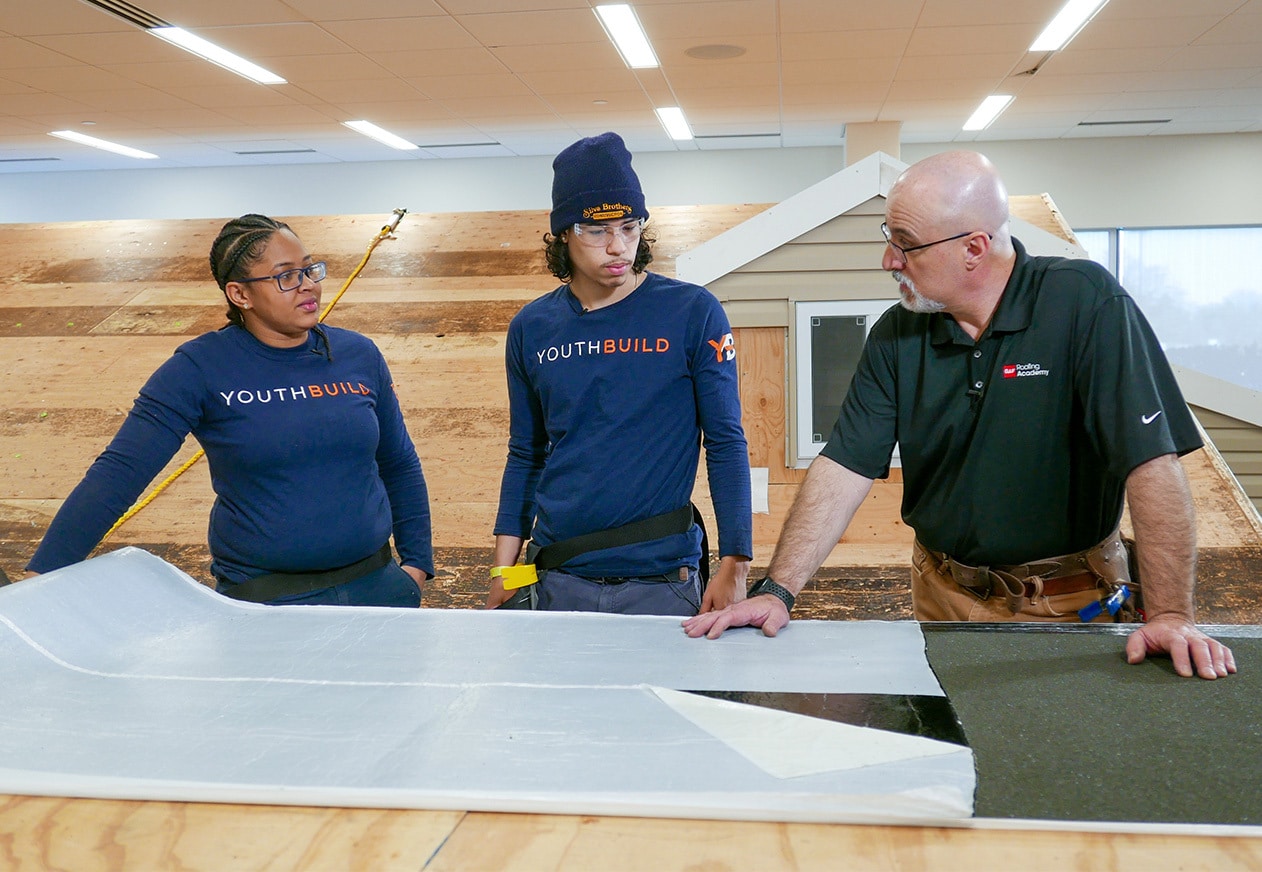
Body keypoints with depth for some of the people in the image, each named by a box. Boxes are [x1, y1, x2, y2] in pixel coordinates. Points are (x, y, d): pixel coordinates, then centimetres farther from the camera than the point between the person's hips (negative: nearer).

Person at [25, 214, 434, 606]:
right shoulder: (201, 368, -9)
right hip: (262, 600, -3)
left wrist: (417, 565, 8)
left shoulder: (359, 355, 3)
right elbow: (117, 472, -14)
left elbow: (400, 465, 12)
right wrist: (41, 576, -20)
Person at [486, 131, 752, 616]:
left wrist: (734, 565, -10)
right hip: (557, 579, 3)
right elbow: (525, 455, 11)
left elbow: (726, 443, -5)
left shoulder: (694, 313, -6)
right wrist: (504, 568, 6)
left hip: (662, 580, -2)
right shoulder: (531, 328, 4)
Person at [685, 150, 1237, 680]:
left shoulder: (1086, 303, -18)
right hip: (943, 601, 4)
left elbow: (1151, 460, -22)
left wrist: (1170, 615, -27)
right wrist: (777, 592, -18)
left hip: (1071, 604, -3)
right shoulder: (896, 335, -5)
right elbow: (844, 468, -9)